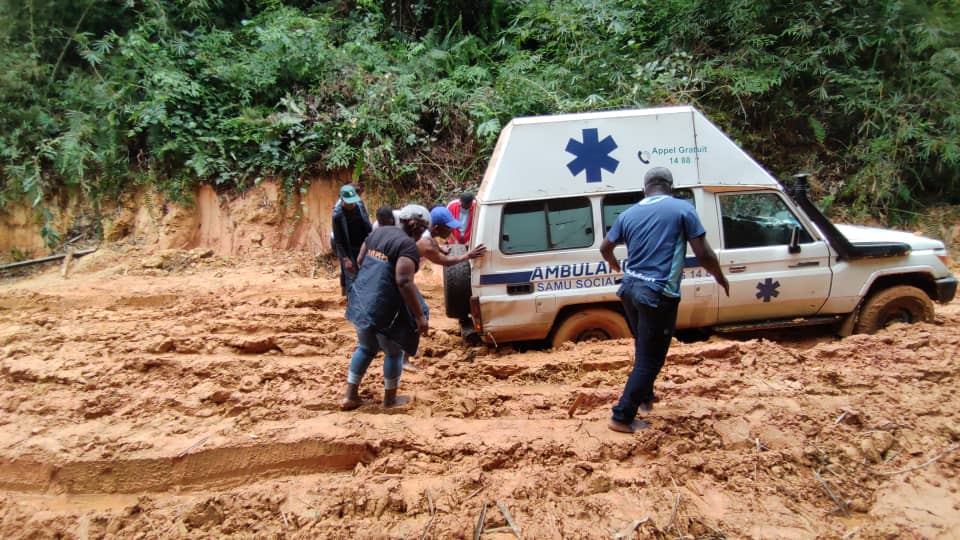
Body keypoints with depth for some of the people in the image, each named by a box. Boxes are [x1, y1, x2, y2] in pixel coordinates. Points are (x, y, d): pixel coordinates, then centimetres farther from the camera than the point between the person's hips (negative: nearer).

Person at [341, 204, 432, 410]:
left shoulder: (379, 232, 10)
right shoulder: (408, 245, -15)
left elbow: (360, 260, 18)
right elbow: (404, 282, -24)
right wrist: (420, 316, -21)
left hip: (361, 300, 8)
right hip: (384, 307, -8)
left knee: (366, 347, 25)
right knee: (394, 352, 14)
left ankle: (350, 396, 28)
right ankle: (390, 399, 29)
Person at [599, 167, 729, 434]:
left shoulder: (629, 213, 10)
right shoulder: (683, 209, -4)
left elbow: (605, 247, 19)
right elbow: (704, 255, -7)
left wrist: (614, 264, 41)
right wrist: (720, 278, 11)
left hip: (630, 288, 6)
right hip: (658, 294, -6)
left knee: (644, 350, 26)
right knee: (650, 359, 3)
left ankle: (645, 398, 41)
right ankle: (622, 417, 5)